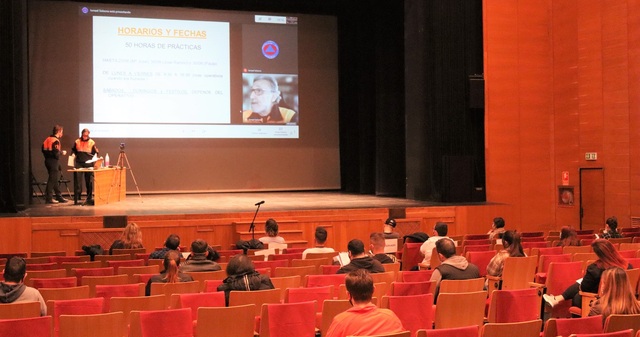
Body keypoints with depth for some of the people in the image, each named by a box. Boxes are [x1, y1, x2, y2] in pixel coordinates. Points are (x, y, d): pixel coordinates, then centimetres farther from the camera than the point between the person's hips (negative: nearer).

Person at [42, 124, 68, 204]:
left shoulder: (48, 139, 11)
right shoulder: (56, 140, -16)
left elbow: (44, 149, 12)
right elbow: (56, 153, -22)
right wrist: (62, 152, -4)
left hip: (48, 160, 9)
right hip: (54, 161, -9)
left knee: (56, 179, 15)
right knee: (52, 180, -4)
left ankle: (59, 197, 22)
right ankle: (49, 198, -1)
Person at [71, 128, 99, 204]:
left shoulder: (92, 142, 4)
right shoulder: (77, 142, 8)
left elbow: (95, 152, 6)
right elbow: (73, 150, 19)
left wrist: (95, 156, -13)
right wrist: (73, 154, -1)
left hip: (88, 164, -1)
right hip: (79, 163, 1)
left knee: (88, 181, 5)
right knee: (77, 179, -6)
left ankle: (89, 197, 13)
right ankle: (77, 196, -2)